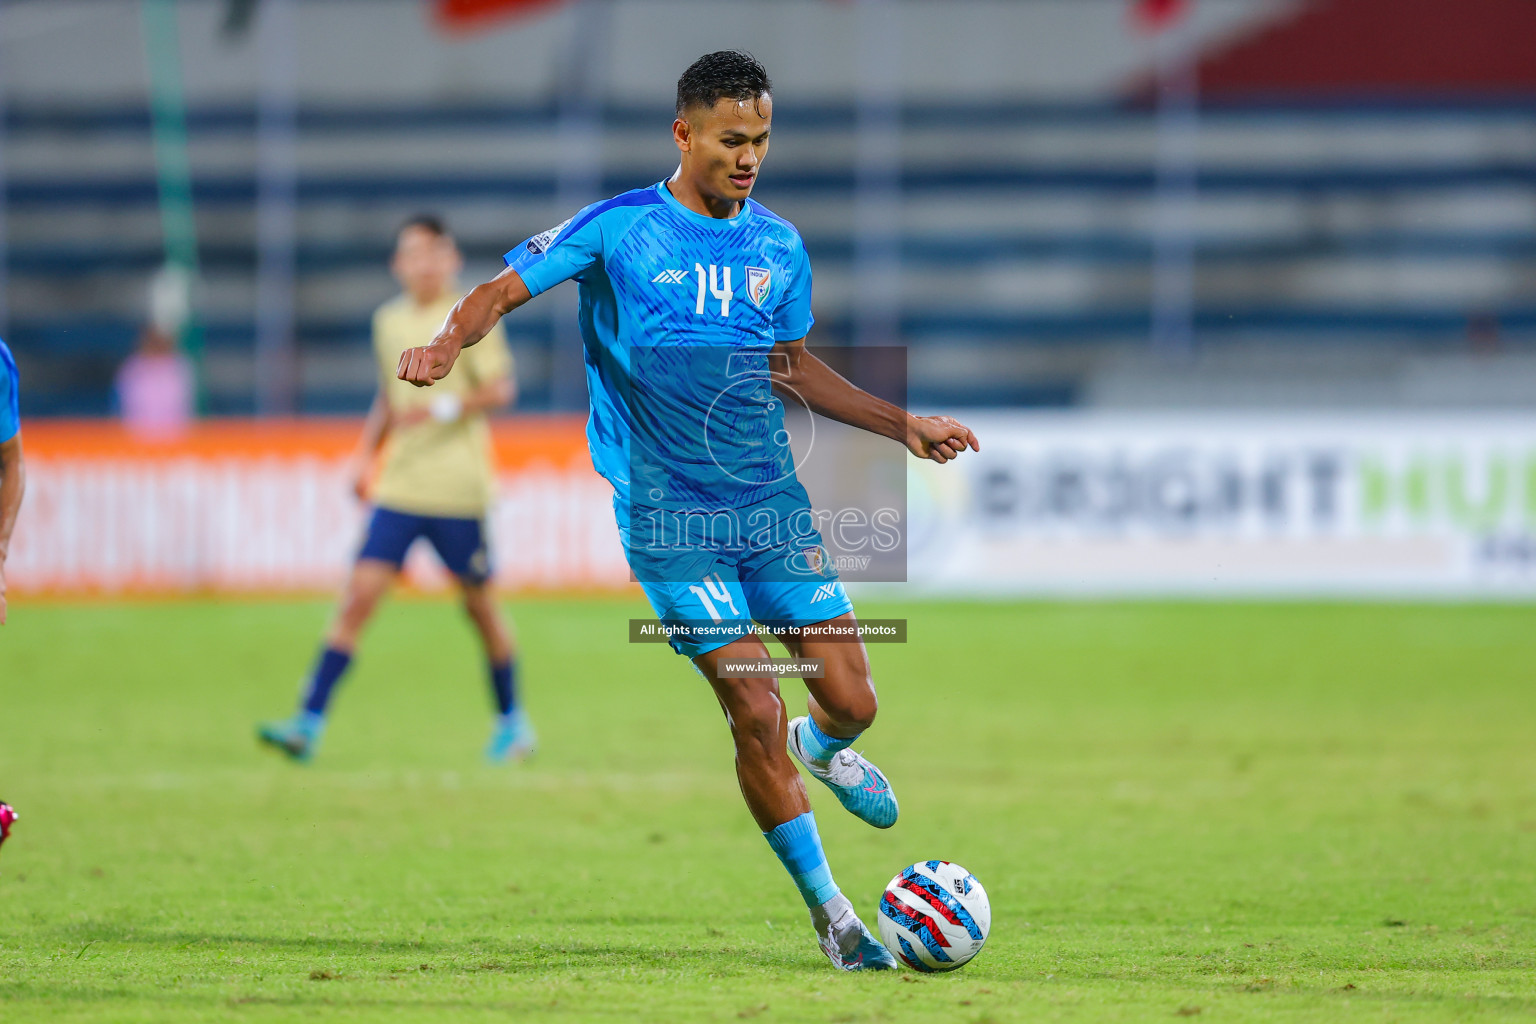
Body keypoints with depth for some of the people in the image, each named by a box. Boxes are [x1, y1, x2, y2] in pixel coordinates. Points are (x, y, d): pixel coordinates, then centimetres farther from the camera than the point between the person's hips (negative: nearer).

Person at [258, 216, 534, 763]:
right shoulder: (389, 321, 12)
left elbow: (501, 390, -11)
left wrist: (445, 408, -25)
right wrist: (366, 453, 14)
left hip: (458, 488, -4)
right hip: (399, 487, 4)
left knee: (479, 604, 8)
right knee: (359, 593, -8)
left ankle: (512, 723, 27)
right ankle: (308, 723, -14)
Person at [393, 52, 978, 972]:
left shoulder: (778, 246, 8)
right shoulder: (617, 229, -6)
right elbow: (506, 289, -4)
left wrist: (904, 425, 16)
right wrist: (452, 342, -25)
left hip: (772, 499, 4)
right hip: (671, 516, -4)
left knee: (852, 700, -2)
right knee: (755, 711, -11)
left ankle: (822, 748, 38)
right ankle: (831, 915, 3)